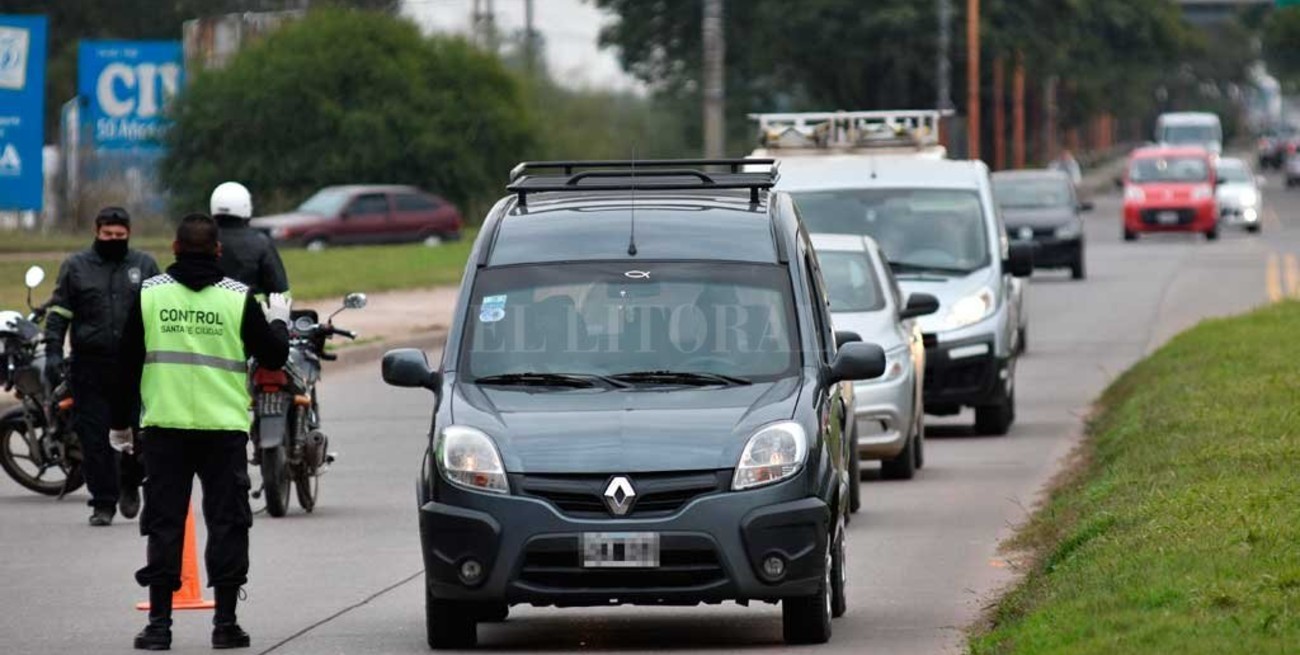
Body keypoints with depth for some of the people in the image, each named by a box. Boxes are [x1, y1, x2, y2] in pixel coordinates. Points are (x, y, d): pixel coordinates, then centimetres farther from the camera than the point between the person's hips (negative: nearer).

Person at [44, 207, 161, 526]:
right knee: (95, 438, 0)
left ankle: (129, 482, 25)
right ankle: (103, 502, 7)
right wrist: (53, 353, -3)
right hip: (90, 365, 0)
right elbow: (58, 313, 7)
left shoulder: (145, 265, 9)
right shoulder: (76, 267, 8)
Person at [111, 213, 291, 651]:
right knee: (227, 523, 6)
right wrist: (279, 321, 25)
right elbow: (273, 356, 4)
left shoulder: (149, 294, 1)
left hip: (164, 426, 1)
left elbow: (128, 363, 5)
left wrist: (120, 421, 15)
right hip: (224, 429, -1)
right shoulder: (239, 298, -2)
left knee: (164, 523, 5)